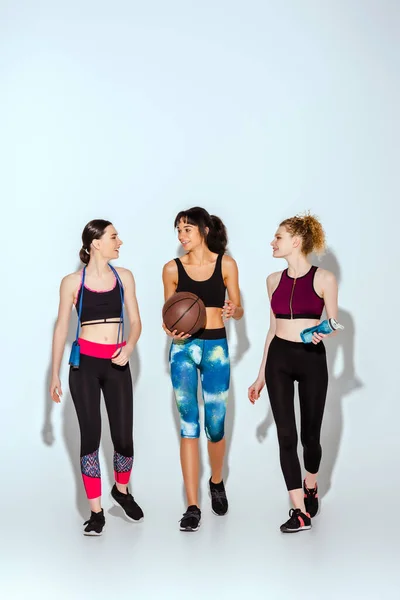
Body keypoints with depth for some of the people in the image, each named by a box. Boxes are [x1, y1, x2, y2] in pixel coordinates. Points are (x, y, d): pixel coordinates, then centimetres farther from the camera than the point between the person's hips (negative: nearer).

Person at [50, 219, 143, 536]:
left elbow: (136, 321, 7)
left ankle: (122, 491, 31)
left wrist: (128, 348, -14)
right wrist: (55, 374, 3)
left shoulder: (124, 276, 5)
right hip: (85, 363, -2)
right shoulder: (72, 281, -2)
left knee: (124, 437, 1)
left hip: (117, 364, 2)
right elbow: (62, 328, 3)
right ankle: (96, 511, 11)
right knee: (91, 436, 0)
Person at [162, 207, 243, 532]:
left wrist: (233, 310, -19)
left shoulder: (226, 264, 1)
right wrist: (173, 333, -12)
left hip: (216, 347, 0)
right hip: (184, 347, 0)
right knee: (189, 425, -3)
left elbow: (238, 310, 4)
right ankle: (193, 507, 1)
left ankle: (217, 482, 36)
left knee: (215, 425, 6)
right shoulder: (173, 268, 2)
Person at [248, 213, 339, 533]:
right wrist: (261, 375, 14)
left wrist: (322, 332, -26)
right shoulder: (274, 280, 7)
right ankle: (300, 511, 3)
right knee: (286, 435, -3)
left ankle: (311, 487, 37)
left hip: (312, 360, -3)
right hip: (279, 359, 4)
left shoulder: (324, 279, -7)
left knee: (310, 434, 6)